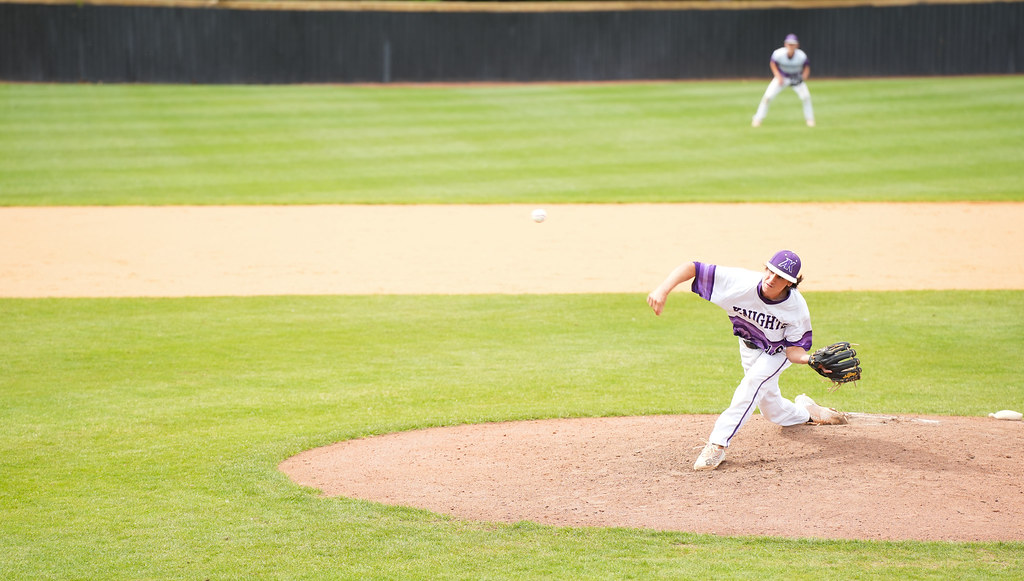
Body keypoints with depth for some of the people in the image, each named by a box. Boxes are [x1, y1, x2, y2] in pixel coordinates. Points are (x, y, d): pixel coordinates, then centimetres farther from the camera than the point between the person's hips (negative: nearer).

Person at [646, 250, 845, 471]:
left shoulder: (796, 308, -34)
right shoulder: (741, 282, -36)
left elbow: (793, 350, -27)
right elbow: (691, 268, -37)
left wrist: (810, 359, -50)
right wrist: (663, 289, -53)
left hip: (778, 351, -3)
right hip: (749, 346, 3)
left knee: (754, 381, -31)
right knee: (774, 413, 11)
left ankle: (718, 444, -30)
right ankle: (806, 412, 46)